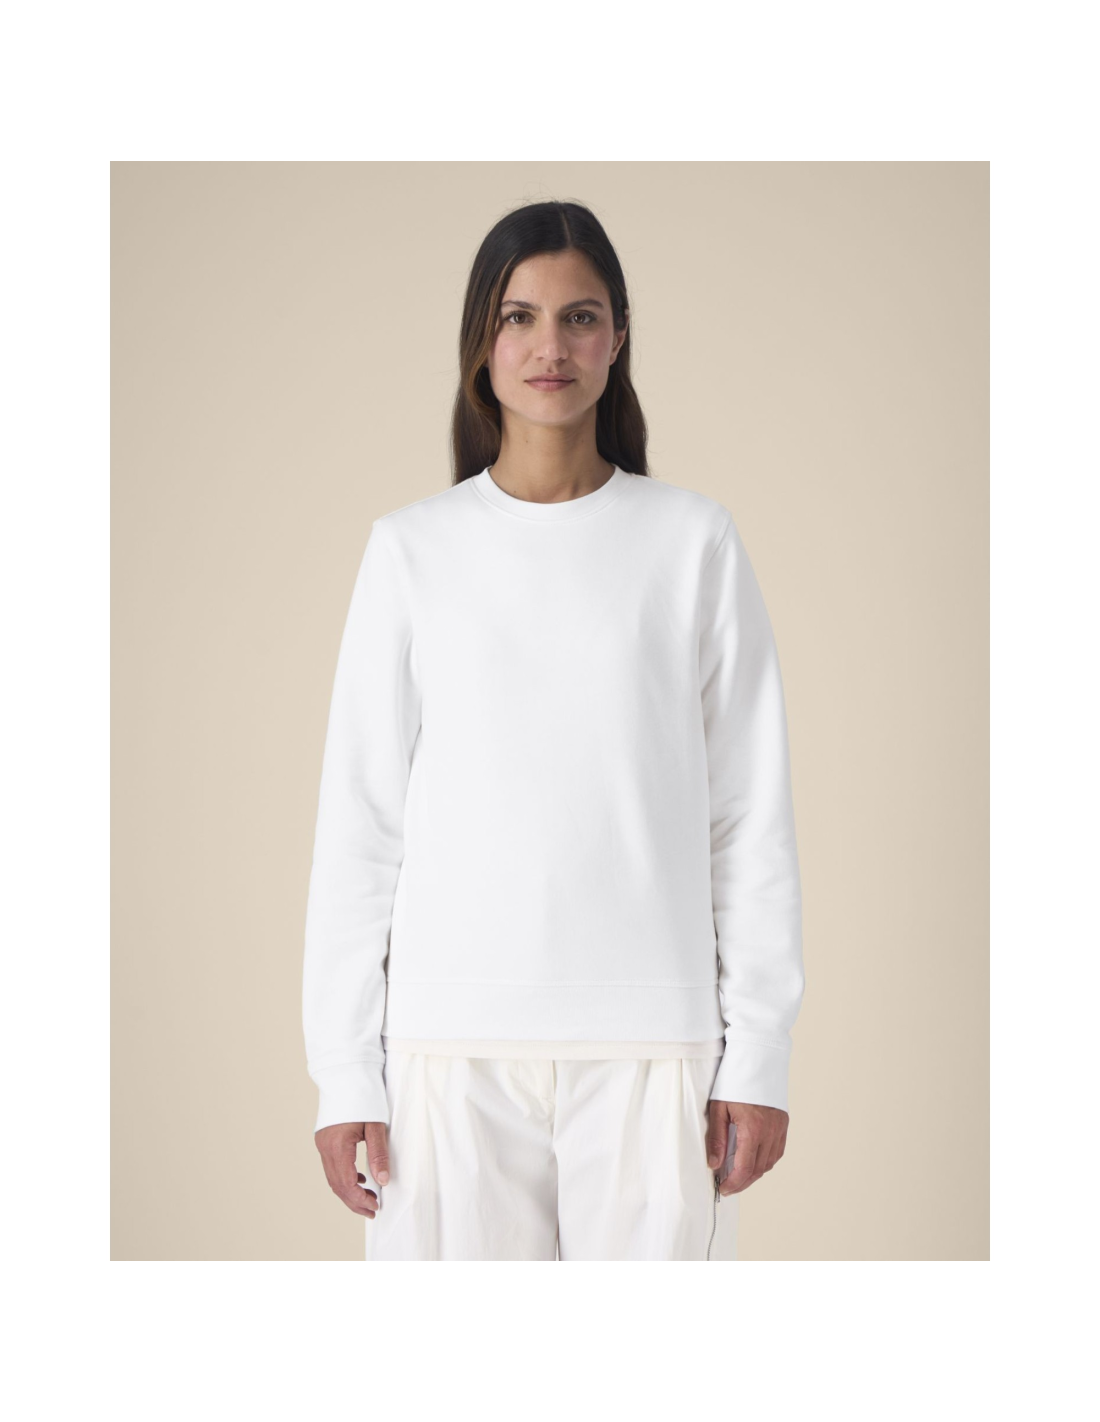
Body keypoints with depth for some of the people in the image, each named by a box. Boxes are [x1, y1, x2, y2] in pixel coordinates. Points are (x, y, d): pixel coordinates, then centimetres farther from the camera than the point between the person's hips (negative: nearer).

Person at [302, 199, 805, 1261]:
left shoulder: (694, 541, 3)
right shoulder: (412, 548, 5)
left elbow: (751, 814, 4)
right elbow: (359, 820, 4)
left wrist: (759, 1052, 0)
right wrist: (344, 1071, 1)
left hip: (652, 1036, 0)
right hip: (451, 1038, 1)